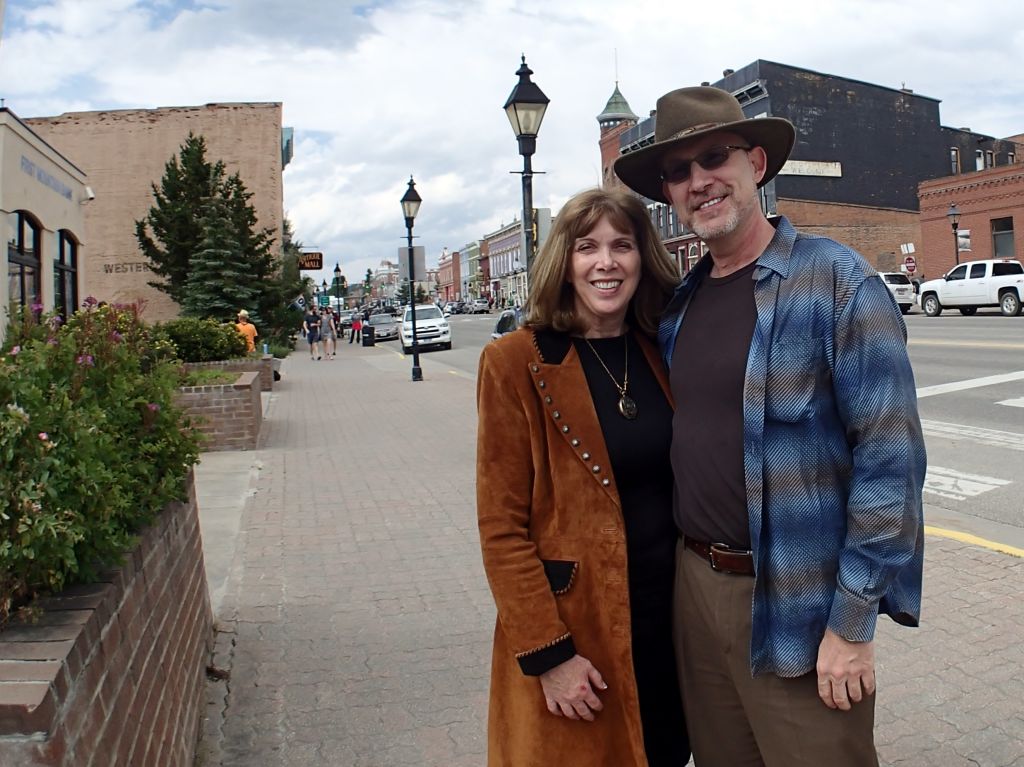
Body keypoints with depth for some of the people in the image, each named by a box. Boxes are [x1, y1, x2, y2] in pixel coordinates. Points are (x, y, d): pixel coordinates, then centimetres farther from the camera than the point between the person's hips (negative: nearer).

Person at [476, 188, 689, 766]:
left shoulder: (663, 352, 3)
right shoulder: (517, 363, -12)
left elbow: (689, 482, 11)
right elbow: (501, 526, -13)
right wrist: (547, 652, -15)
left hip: (671, 616, 5)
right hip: (573, 623, -4)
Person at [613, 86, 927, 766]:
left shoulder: (837, 281, -11)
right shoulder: (681, 301, 7)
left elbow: (891, 455, -15)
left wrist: (853, 621, -16)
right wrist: (690, 563, 8)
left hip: (795, 604, -6)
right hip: (696, 583, 6)